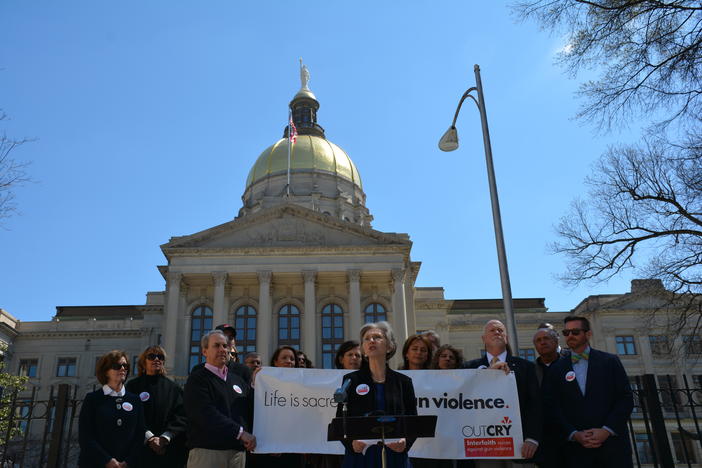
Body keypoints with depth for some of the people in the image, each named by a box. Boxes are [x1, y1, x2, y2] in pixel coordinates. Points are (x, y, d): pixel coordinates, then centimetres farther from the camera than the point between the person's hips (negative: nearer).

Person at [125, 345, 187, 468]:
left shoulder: (173, 388, 9)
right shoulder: (133, 386, 5)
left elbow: (181, 417, 0)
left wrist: (165, 438, -15)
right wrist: (149, 437, -16)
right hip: (142, 451, -1)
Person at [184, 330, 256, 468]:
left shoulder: (237, 379, 18)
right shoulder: (197, 379, -1)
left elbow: (251, 410, 15)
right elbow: (206, 414, -15)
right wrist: (240, 432, -19)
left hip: (238, 451, 5)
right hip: (207, 451, -5)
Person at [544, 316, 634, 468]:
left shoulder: (610, 361, 6)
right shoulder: (556, 369, 9)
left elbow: (626, 399, 1)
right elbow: (554, 407, 5)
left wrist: (606, 430, -9)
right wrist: (574, 434, -9)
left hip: (613, 443, -1)